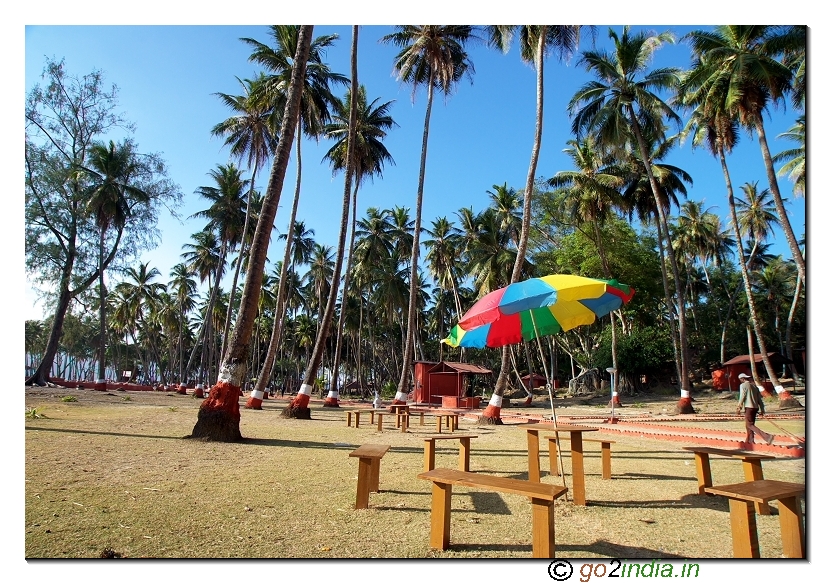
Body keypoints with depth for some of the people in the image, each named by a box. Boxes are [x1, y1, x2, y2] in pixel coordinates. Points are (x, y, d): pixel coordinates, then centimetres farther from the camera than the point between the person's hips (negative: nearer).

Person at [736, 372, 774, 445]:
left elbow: (742, 397, -12)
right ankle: (750, 441, 17)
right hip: (755, 407, 9)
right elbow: (759, 398, 15)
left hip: (748, 407, -9)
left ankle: (767, 437, -19)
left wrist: (739, 408, -5)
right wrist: (762, 409, 16)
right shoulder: (754, 385, 16)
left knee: (750, 425, -7)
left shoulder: (743, 385, -6)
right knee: (750, 424, 15)